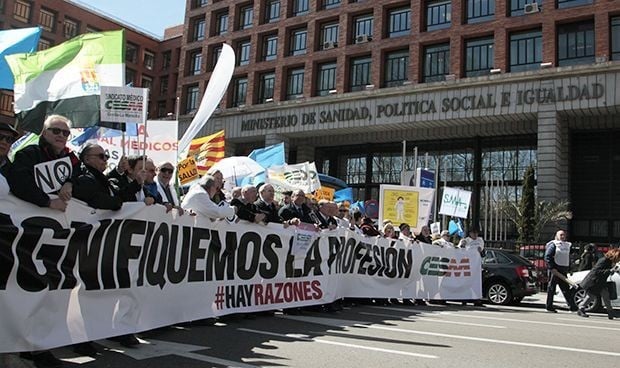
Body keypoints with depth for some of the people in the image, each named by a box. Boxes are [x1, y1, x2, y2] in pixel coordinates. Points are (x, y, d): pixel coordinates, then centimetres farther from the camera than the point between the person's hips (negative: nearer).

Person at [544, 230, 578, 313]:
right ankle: (549, 306, 5)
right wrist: (552, 268, -19)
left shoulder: (567, 246, 17)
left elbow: (568, 258, 25)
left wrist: (568, 269, 15)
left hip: (563, 271, 7)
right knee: (551, 288, -2)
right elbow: (547, 257, -13)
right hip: (554, 270, -7)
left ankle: (572, 306, 8)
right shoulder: (553, 245, -6)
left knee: (566, 289, 7)